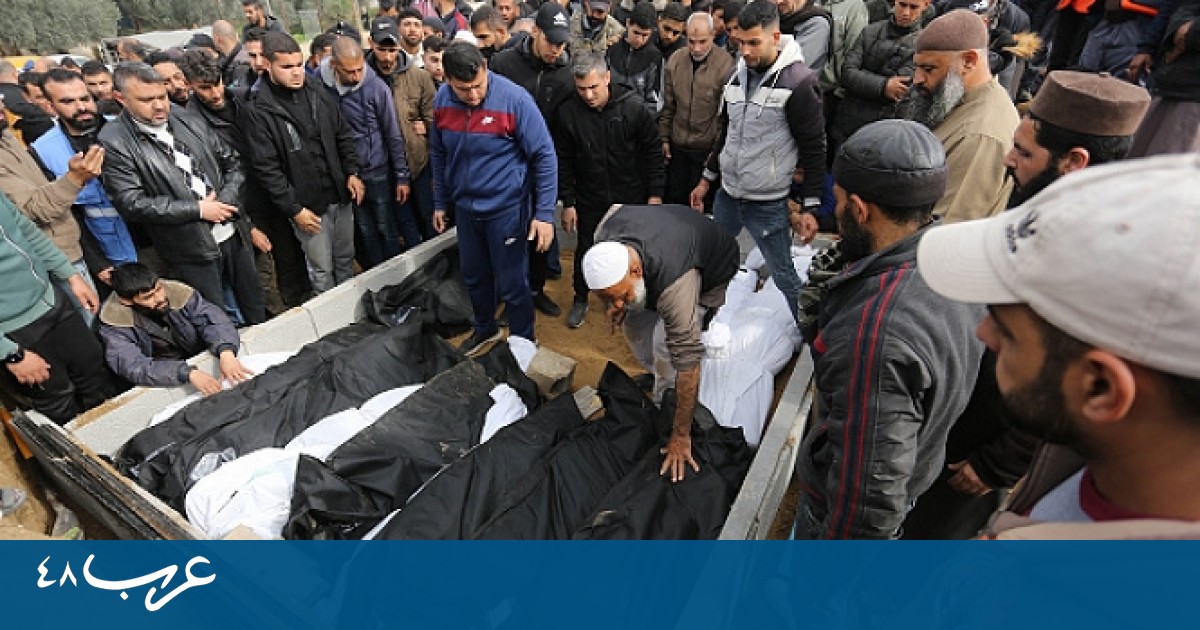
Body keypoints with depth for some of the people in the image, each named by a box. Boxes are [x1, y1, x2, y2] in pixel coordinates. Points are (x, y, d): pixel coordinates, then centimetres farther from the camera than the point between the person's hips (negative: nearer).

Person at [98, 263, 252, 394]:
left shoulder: (179, 292, -9)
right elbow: (134, 367, -27)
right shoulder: (114, 325, -15)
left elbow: (214, 319, -16)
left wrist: (226, 353, -38)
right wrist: (188, 374, -42)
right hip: (164, 386, -3)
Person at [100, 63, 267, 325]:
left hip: (233, 232, 5)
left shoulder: (187, 119, 4)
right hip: (190, 247, -4)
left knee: (256, 307, 18)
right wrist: (197, 209, -16)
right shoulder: (114, 141, -10)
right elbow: (131, 203, -15)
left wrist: (226, 199, -7)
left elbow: (232, 161, 10)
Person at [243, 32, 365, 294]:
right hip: (307, 204, -5)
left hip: (341, 194, 5)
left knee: (346, 258, 18)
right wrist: (293, 209, -14)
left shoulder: (316, 91, 3)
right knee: (322, 269, 6)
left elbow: (343, 135, 11)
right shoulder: (259, 111, -12)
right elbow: (266, 169, -13)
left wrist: (352, 172, 1)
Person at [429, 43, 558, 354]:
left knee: (512, 285, 3)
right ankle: (485, 328, 45)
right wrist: (440, 202, 15)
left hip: (506, 208, -5)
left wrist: (544, 213, -17)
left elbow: (544, 156, -14)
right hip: (465, 208, 5)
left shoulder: (514, 98, -19)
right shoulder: (441, 101, -4)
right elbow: (438, 154, 11)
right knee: (474, 277, 20)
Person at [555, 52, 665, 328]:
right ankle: (580, 299, 36)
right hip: (589, 199, 1)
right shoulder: (568, 113, -12)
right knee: (586, 250, 14)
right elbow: (563, 161, -4)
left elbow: (653, 152, -6)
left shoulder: (633, 107, -14)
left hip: (631, 198, 0)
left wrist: (655, 194, -7)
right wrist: (568, 203, -4)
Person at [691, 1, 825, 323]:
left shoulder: (799, 82, -14)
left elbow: (814, 149, -12)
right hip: (727, 194, 7)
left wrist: (810, 207, -14)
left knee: (783, 277, 1)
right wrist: (706, 179, 18)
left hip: (769, 204, -7)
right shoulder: (739, 75, 6)